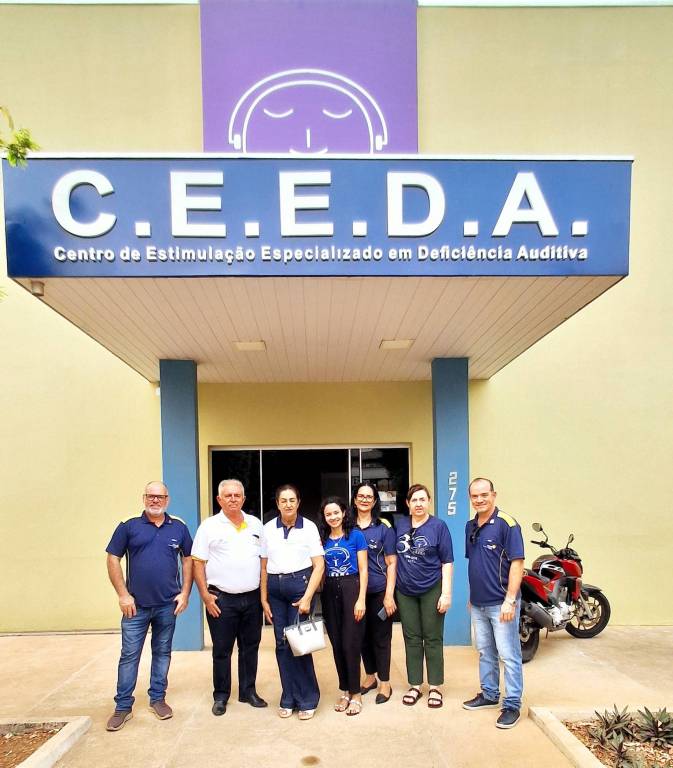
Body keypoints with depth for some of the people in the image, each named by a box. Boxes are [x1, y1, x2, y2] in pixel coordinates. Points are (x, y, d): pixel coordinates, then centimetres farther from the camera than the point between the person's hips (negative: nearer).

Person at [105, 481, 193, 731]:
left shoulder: (179, 528, 2)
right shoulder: (129, 527, -3)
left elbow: (187, 559, 8)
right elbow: (113, 560, -2)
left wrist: (185, 592, 0)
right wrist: (123, 595, -8)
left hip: (168, 604, 2)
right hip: (136, 605, -1)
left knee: (162, 652, 13)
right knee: (129, 655, 5)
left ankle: (157, 699, 28)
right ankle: (123, 706, 18)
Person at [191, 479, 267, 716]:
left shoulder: (255, 524, 8)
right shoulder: (209, 526, -3)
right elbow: (198, 563, -4)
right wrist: (206, 596, -10)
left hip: (252, 598, 4)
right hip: (221, 599, -3)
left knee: (250, 647, 13)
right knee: (221, 650, 6)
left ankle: (248, 691, 28)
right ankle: (220, 696, 22)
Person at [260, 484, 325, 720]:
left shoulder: (309, 527, -4)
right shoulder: (268, 529, 4)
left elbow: (319, 565, -4)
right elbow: (264, 567, 9)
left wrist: (307, 598, -11)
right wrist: (264, 599, 6)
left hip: (300, 584, -3)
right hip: (275, 588, 3)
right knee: (282, 644, 8)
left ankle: (307, 700, 14)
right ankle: (289, 698, 22)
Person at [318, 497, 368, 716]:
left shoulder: (356, 535, -3)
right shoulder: (322, 539, 8)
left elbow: (363, 570, -4)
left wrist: (361, 599, -10)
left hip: (351, 589, -4)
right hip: (329, 592, 4)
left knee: (351, 643, -2)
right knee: (336, 643, 8)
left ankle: (355, 693, 11)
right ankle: (344, 690, 22)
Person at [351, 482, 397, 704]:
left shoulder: (384, 527, -4)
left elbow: (391, 563, -4)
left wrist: (389, 595, -9)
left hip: (379, 592, -3)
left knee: (381, 637, 7)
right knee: (363, 636, 15)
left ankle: (385, 683, 21)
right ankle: (370, 676, 33)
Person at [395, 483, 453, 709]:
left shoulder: (438, 526, -6)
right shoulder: (400, 526, 3)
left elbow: (447, 562, -6)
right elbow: (394, 558, 10)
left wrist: (446, 593, -11)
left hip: (431, 590, -3)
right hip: (405, 591, 3)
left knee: (433, 639, 6)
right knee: (412, 639, 10)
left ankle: (435, 687, 18)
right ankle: (414, 685, 22)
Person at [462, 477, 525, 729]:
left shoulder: (507, 524, -14)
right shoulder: (470, 526, 8)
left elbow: (517, 563, -16)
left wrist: (510, 600, -20)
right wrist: (472, 596, 16)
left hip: (501, 603, -7)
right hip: (478, 604, 7)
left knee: (509, 656, 2)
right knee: (485, 652, 18)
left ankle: (512, 705, 14)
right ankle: (489, 695, 33)